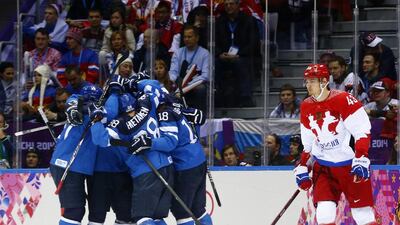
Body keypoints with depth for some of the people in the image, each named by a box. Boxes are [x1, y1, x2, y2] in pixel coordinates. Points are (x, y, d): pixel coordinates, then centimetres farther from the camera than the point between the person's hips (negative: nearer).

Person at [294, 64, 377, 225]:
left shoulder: (343, 100, -15)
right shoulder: (306, 107, 5)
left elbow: (363, 131, -18)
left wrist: (361, 160, -25)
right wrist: (302, 168, 10)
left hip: (351, 165, -5)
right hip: (324, 166, 5)